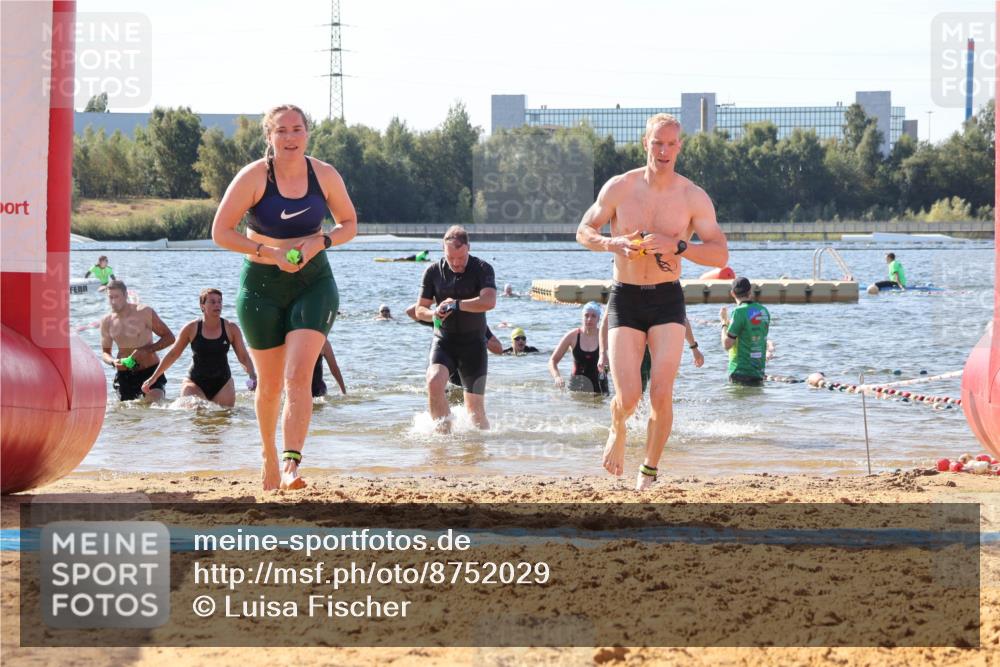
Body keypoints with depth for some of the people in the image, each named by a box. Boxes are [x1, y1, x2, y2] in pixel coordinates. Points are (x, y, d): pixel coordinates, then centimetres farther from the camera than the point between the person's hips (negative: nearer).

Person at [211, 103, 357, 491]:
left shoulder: (325, 175, -3)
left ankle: (291, 466, -25)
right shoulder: (254, 176, -11)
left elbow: (349, 224, 9)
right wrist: (270, 252, -20)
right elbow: (221, 232, -10)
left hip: (313, 283, 0)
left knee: (298, 375, -18)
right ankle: (269, 456, 35)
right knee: (270, 383, 10)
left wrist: (319, 241, -12)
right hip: (261, 285, 0)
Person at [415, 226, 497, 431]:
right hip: (443, 341, 2)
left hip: (473, 344, -2)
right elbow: (420, 310, 6)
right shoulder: (433, 272, 2)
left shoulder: (482, 269, -7)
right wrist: (434, 313, -16)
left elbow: (489, 301, -23)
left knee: (475, 408, 0)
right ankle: (445, 432, -15)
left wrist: (457, 304, -24)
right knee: (434, 382, -26)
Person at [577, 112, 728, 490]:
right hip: (625, 299, 0)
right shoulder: (619, 188, -3)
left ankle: (649, 471, 8)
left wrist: (677, 246, -24)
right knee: (628, 398, -10)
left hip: (667, 299, 0)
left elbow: (720, 255, -8)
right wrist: (612, 244, -15)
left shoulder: (694, 197, -4)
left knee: (661, 394, -12)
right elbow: (584, 233, 7)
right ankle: (617, 430, 27)